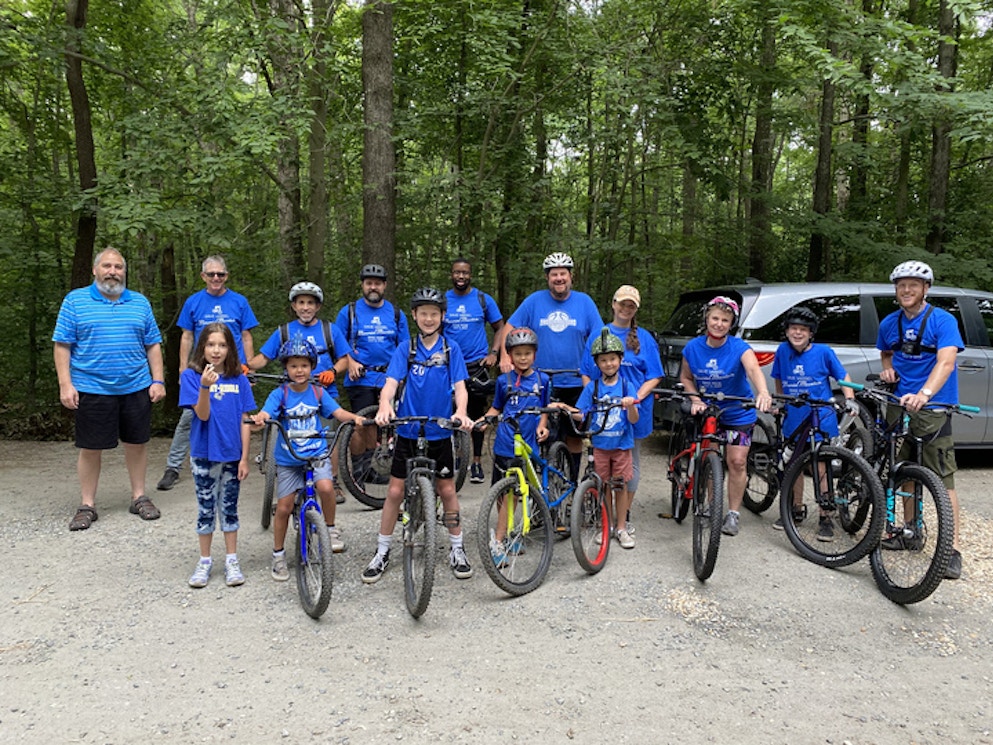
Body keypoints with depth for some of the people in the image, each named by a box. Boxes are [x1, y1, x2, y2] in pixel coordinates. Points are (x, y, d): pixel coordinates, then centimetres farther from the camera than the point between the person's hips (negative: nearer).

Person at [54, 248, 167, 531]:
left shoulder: (140, 303, 9)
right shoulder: (75, 301, 2)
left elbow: (153, 345, 9)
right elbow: (62, 345, -1)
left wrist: (158, 380, 1)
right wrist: (65, 384, -9)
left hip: (136, 388, 2)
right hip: (91, 389, -2)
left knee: (137, 443, 9)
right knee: (90, 449, 4)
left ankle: (139, 497, 22)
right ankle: (87, 506, 16)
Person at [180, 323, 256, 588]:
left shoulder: (238, 379, 1)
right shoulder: (191, 376, -5)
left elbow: (243, 421, 1)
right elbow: (202, 414, -15)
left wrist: (244, 457, -2)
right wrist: (205, 386, -32)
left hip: (232, 454, 2)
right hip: (204, 454, -1)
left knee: (229, 507, 11)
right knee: (206, 508, 9)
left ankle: (231, 561, 21)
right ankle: (204, 562, 22)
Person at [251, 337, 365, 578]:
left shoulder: (318, 393, 2)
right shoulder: (280, 394, -4)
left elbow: (338, 412, -7)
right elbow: (266, 413, -19)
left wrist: (354, 417, -28)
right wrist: (259, 418, -43)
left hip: (317, 454, 0)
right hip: (288, 459, 0)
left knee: (325, 486, -28)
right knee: (284, 508, 4)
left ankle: (331, 528, -3)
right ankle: (278, 555, 23)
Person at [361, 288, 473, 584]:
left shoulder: (451, 349, -1)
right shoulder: (405, 349, 0)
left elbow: (459, 386, -8)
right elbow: (391, 381, -11)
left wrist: (461, 412, -28)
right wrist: (384, 406, -32)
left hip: (439, 432, 0)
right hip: (407, 430, 0)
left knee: (447, 490, 8)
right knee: (395, 491, 3)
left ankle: (457, 550, 24)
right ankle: (382, 552, 18)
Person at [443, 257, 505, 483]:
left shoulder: (483, 299, 3)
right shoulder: (442, 301, 5)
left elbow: (499, 328, 8)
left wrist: (494, 353, -5)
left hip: (477, 365, -1)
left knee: (477, 415, 6)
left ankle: (477, 461, 15)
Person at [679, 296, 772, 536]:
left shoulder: (739, 348, -19)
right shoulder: (693, 348, -9)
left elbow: (754, 370, -38)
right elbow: (685, 377, 4)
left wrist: (763, 393, -58)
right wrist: (696, 400, -13)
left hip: (738, 413, -2)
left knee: (737, 462, -4)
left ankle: (733, 514, 11)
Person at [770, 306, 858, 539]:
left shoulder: (823, 352, -8)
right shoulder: (783, 351, -1)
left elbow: (843, 377, 2)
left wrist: (849, 399, -11)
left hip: (821, 420, -3)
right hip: (794, 421, 3)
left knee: (821, 468, 0)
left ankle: (825, 518, 11)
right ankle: (798, 509, 31)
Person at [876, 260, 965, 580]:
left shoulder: (943, 320, -9)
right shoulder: (889, 323, 7)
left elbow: (946, 362, -23)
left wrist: (924, 394, -39)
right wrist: (887, 369, 2)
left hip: (933, 407, -5)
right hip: (899, 404, 5)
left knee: (943, 478, -6)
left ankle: (953, 547, -3)